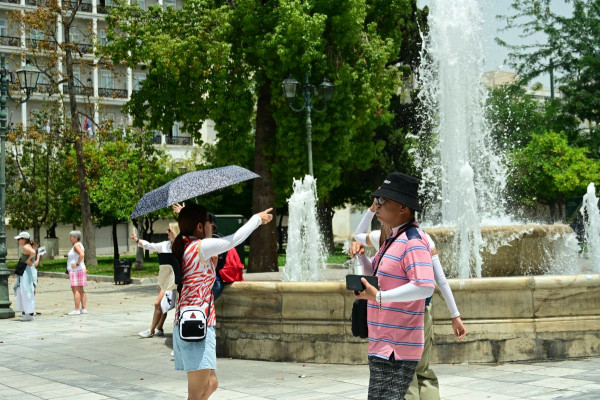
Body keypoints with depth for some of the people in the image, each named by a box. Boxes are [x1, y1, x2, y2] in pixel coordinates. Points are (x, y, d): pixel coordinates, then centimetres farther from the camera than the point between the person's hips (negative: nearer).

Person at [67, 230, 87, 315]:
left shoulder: (76, 245, -13)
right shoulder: (79, 245, 18)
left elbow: (82, 254, -29)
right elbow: (82, 255, 27)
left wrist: (77, 264, -21)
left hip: (76, 270, -11)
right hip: (80, 270, 11)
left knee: (76, 290, -11)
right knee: (81, 290, 10)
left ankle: (76, 310, -14)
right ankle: (83, 309, 11)